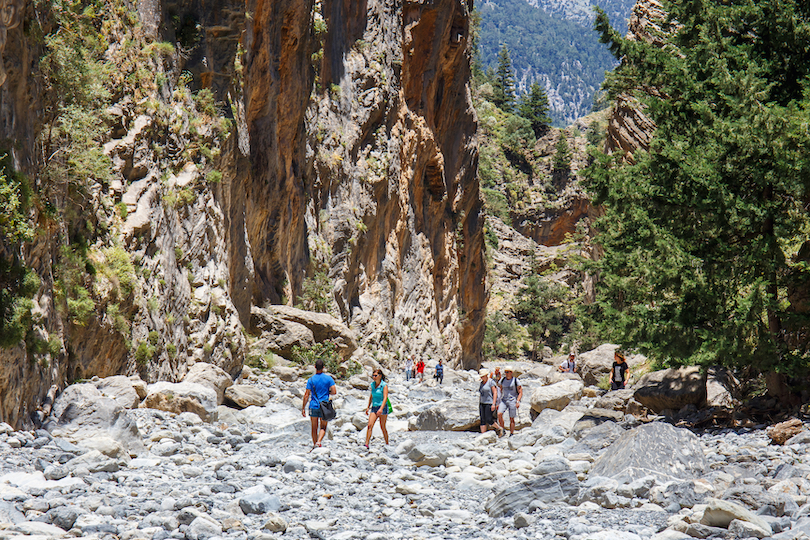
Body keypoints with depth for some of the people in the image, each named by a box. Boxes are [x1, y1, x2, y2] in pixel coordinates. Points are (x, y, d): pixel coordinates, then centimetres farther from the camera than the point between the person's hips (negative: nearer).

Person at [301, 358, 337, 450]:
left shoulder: (311, 380, -1)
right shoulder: (328, 378, -2)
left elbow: (306, 395, -3)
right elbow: (334, 392, -8)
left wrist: (303, 408, 2)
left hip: (314, 406, 0)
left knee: (314, 428, 12)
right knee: (323, 428, 6)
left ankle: (314, 444, 16)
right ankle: (319, 441, -17)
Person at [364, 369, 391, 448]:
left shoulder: (384, 385, -10)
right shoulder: (373, 384, 8)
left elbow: (385, 398, -19)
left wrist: (381, 409, -31)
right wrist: (368, 407, 25)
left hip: (383, 407, -5)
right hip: (374, 407, 5)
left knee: (382, 427, 3)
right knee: (370, 425, -10)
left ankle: (387, 444, 18)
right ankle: (366, 444, -14)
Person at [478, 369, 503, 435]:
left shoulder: (491, 382, -9)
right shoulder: (482, 383, 15)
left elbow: (495, 393, -14)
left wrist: (493, 404, -21)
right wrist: (479, 404, 18)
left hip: (490, 403, -8)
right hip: (482, 403, 8)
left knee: (489, 420, -12)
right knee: (482, 420, -1)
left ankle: (500, 429, 9)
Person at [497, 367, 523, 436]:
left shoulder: (515, 381, -3)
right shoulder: (502, 380, 10)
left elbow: (520, 393, -2)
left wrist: (518, 401, -15)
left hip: (512, 401, -4)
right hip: (504, 400, 4)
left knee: (511, 419, -2)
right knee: (499, 414, -19)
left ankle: (511, 434, 6)